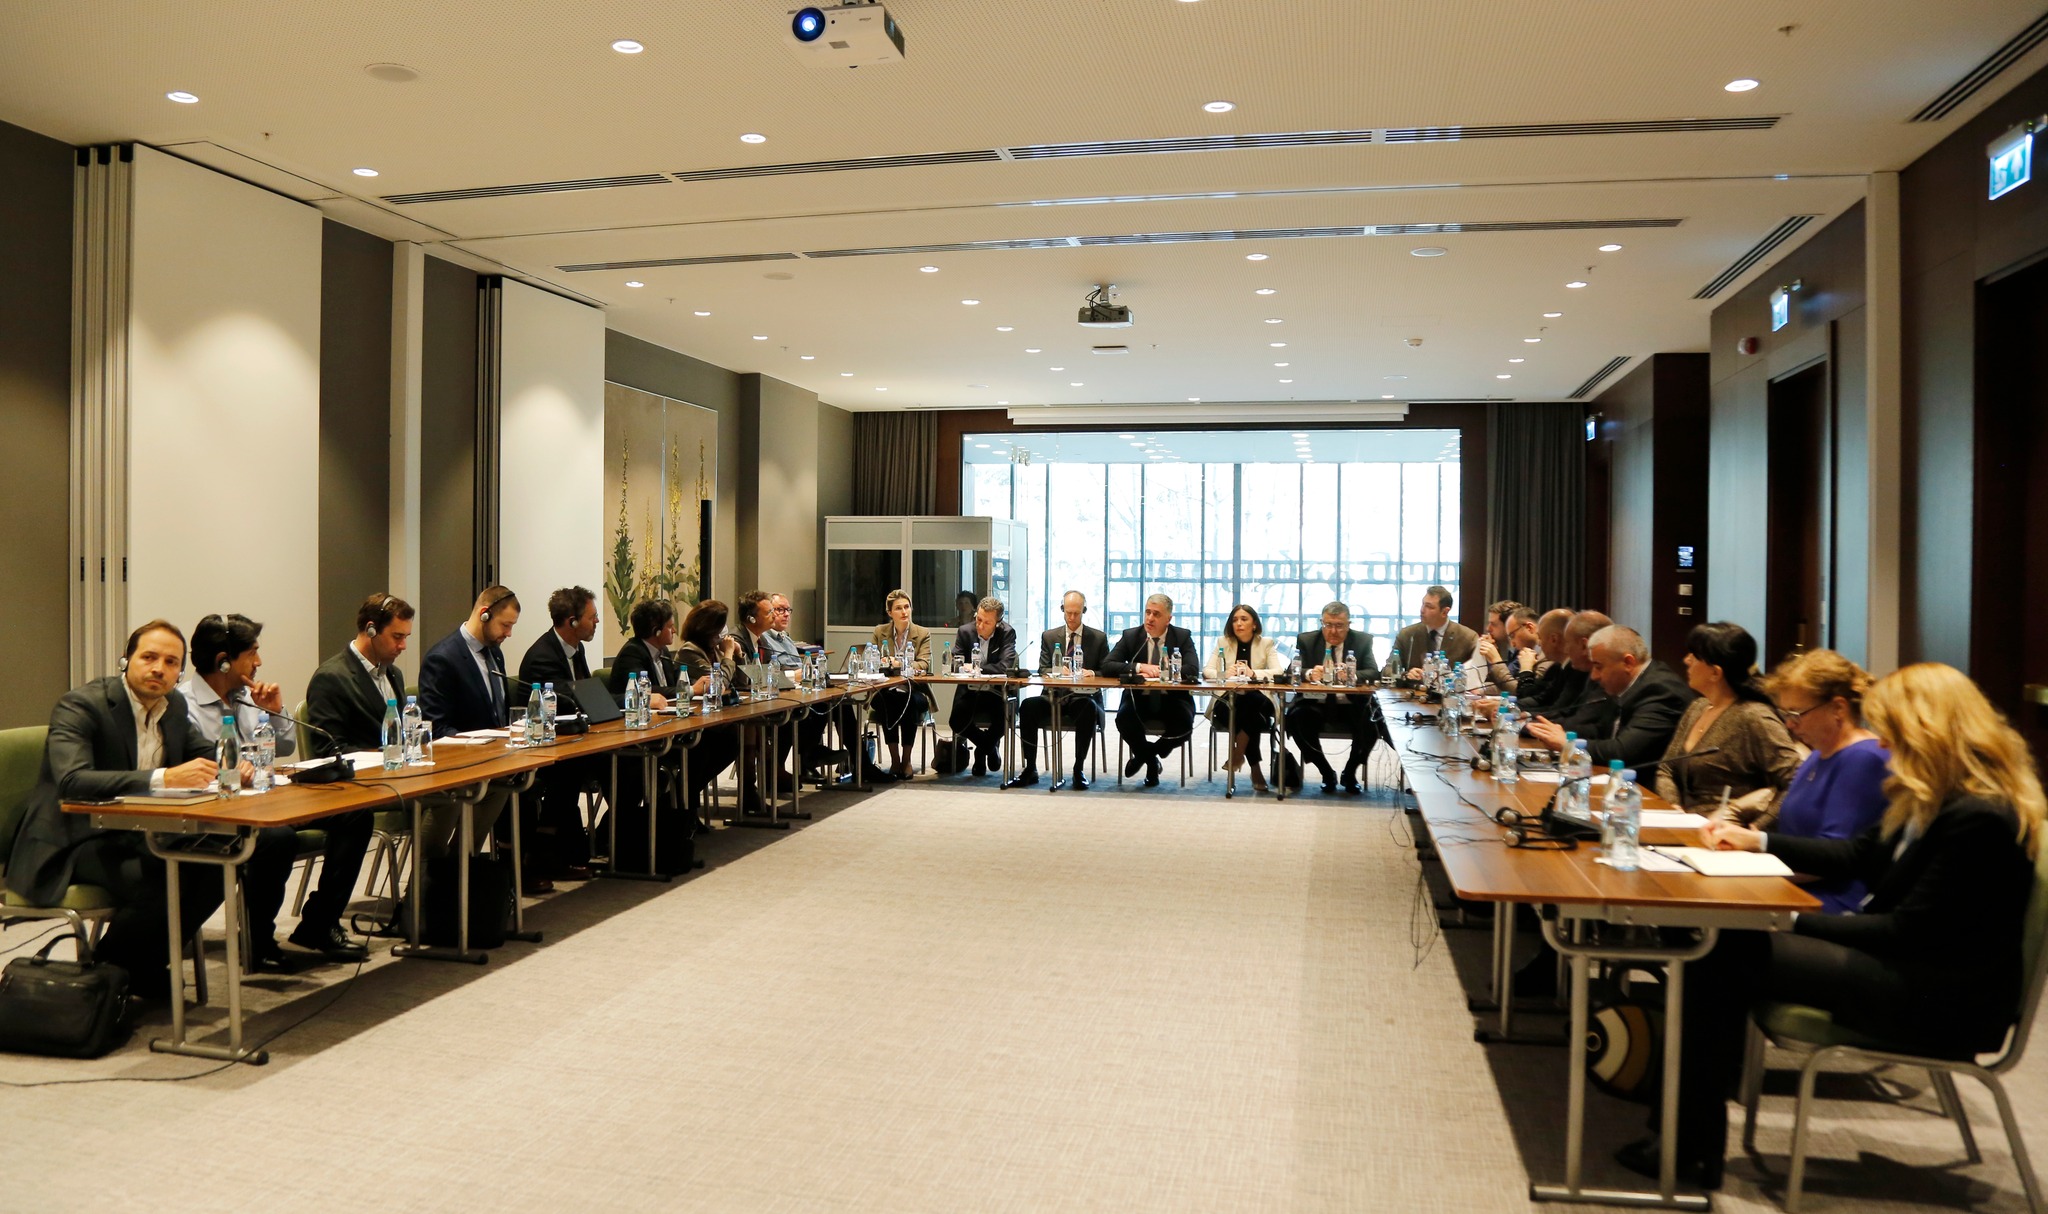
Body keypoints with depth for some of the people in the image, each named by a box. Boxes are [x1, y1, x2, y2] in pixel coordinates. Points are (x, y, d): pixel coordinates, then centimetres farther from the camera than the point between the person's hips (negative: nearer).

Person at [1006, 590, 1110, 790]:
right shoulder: (1049, 636, 12)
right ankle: (1030, 770, -19)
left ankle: (1079, 769, -23)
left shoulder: (1099, 637, 8)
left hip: (1083, 697, -2)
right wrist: (1059, 670, -16)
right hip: (1054, 697, 2)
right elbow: (1042, 670, 7)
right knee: (1027, 706, -28)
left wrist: (1092, 673, -17)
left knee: (1089, 709, -38)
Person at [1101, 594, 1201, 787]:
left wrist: (1157, 673, -21)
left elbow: (1191, 670, -15)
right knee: (1124, 718, -32)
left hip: (1172, 700, -1)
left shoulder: (1183, 637, 1)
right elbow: (1106, 666, -8)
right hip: (1139, 699, 1)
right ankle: (1150, 760, 1)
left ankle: (1145, 753, 2)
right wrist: (1139, 667, -22)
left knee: (1184, 724, -32)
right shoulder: (1130, 636, 3)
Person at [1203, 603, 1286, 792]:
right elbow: (1207, 671, 2)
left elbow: (1279, 672, -6)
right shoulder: (1223, 642, 12)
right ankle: (1255, 769, -26)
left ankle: (1237, 755, -24)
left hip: (1257, 702, 0)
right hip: (1228, 700, 1)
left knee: (1249, 703, -38)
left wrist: (1253, 673, -24)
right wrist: (1224, 674, -21)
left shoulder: (1266, 643, 9)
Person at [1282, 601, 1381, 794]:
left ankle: (1350, 773, 0)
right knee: (1296, 718, -31)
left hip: (1351, 706, 0)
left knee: (1371, 723, -30)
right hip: (1316, 705, 0)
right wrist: (1309, 673, -28)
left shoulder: (1363, 641, 5)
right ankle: (1327, 773, -8)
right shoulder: (1306, 640, 5)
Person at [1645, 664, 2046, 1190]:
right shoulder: (1933, 798, 9)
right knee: (1726, 944, -6)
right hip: (1906, 964, 10)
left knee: (1729, 958, -18)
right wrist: (1756, 840, 18)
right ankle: (1688, 1135, -7)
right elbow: (1857, 856, 20)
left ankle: (1692, 1151, -9)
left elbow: (1909, 930, -22)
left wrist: (1793, 920, -18)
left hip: (1942, 1001, -10)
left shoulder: (1980, 819, -22)